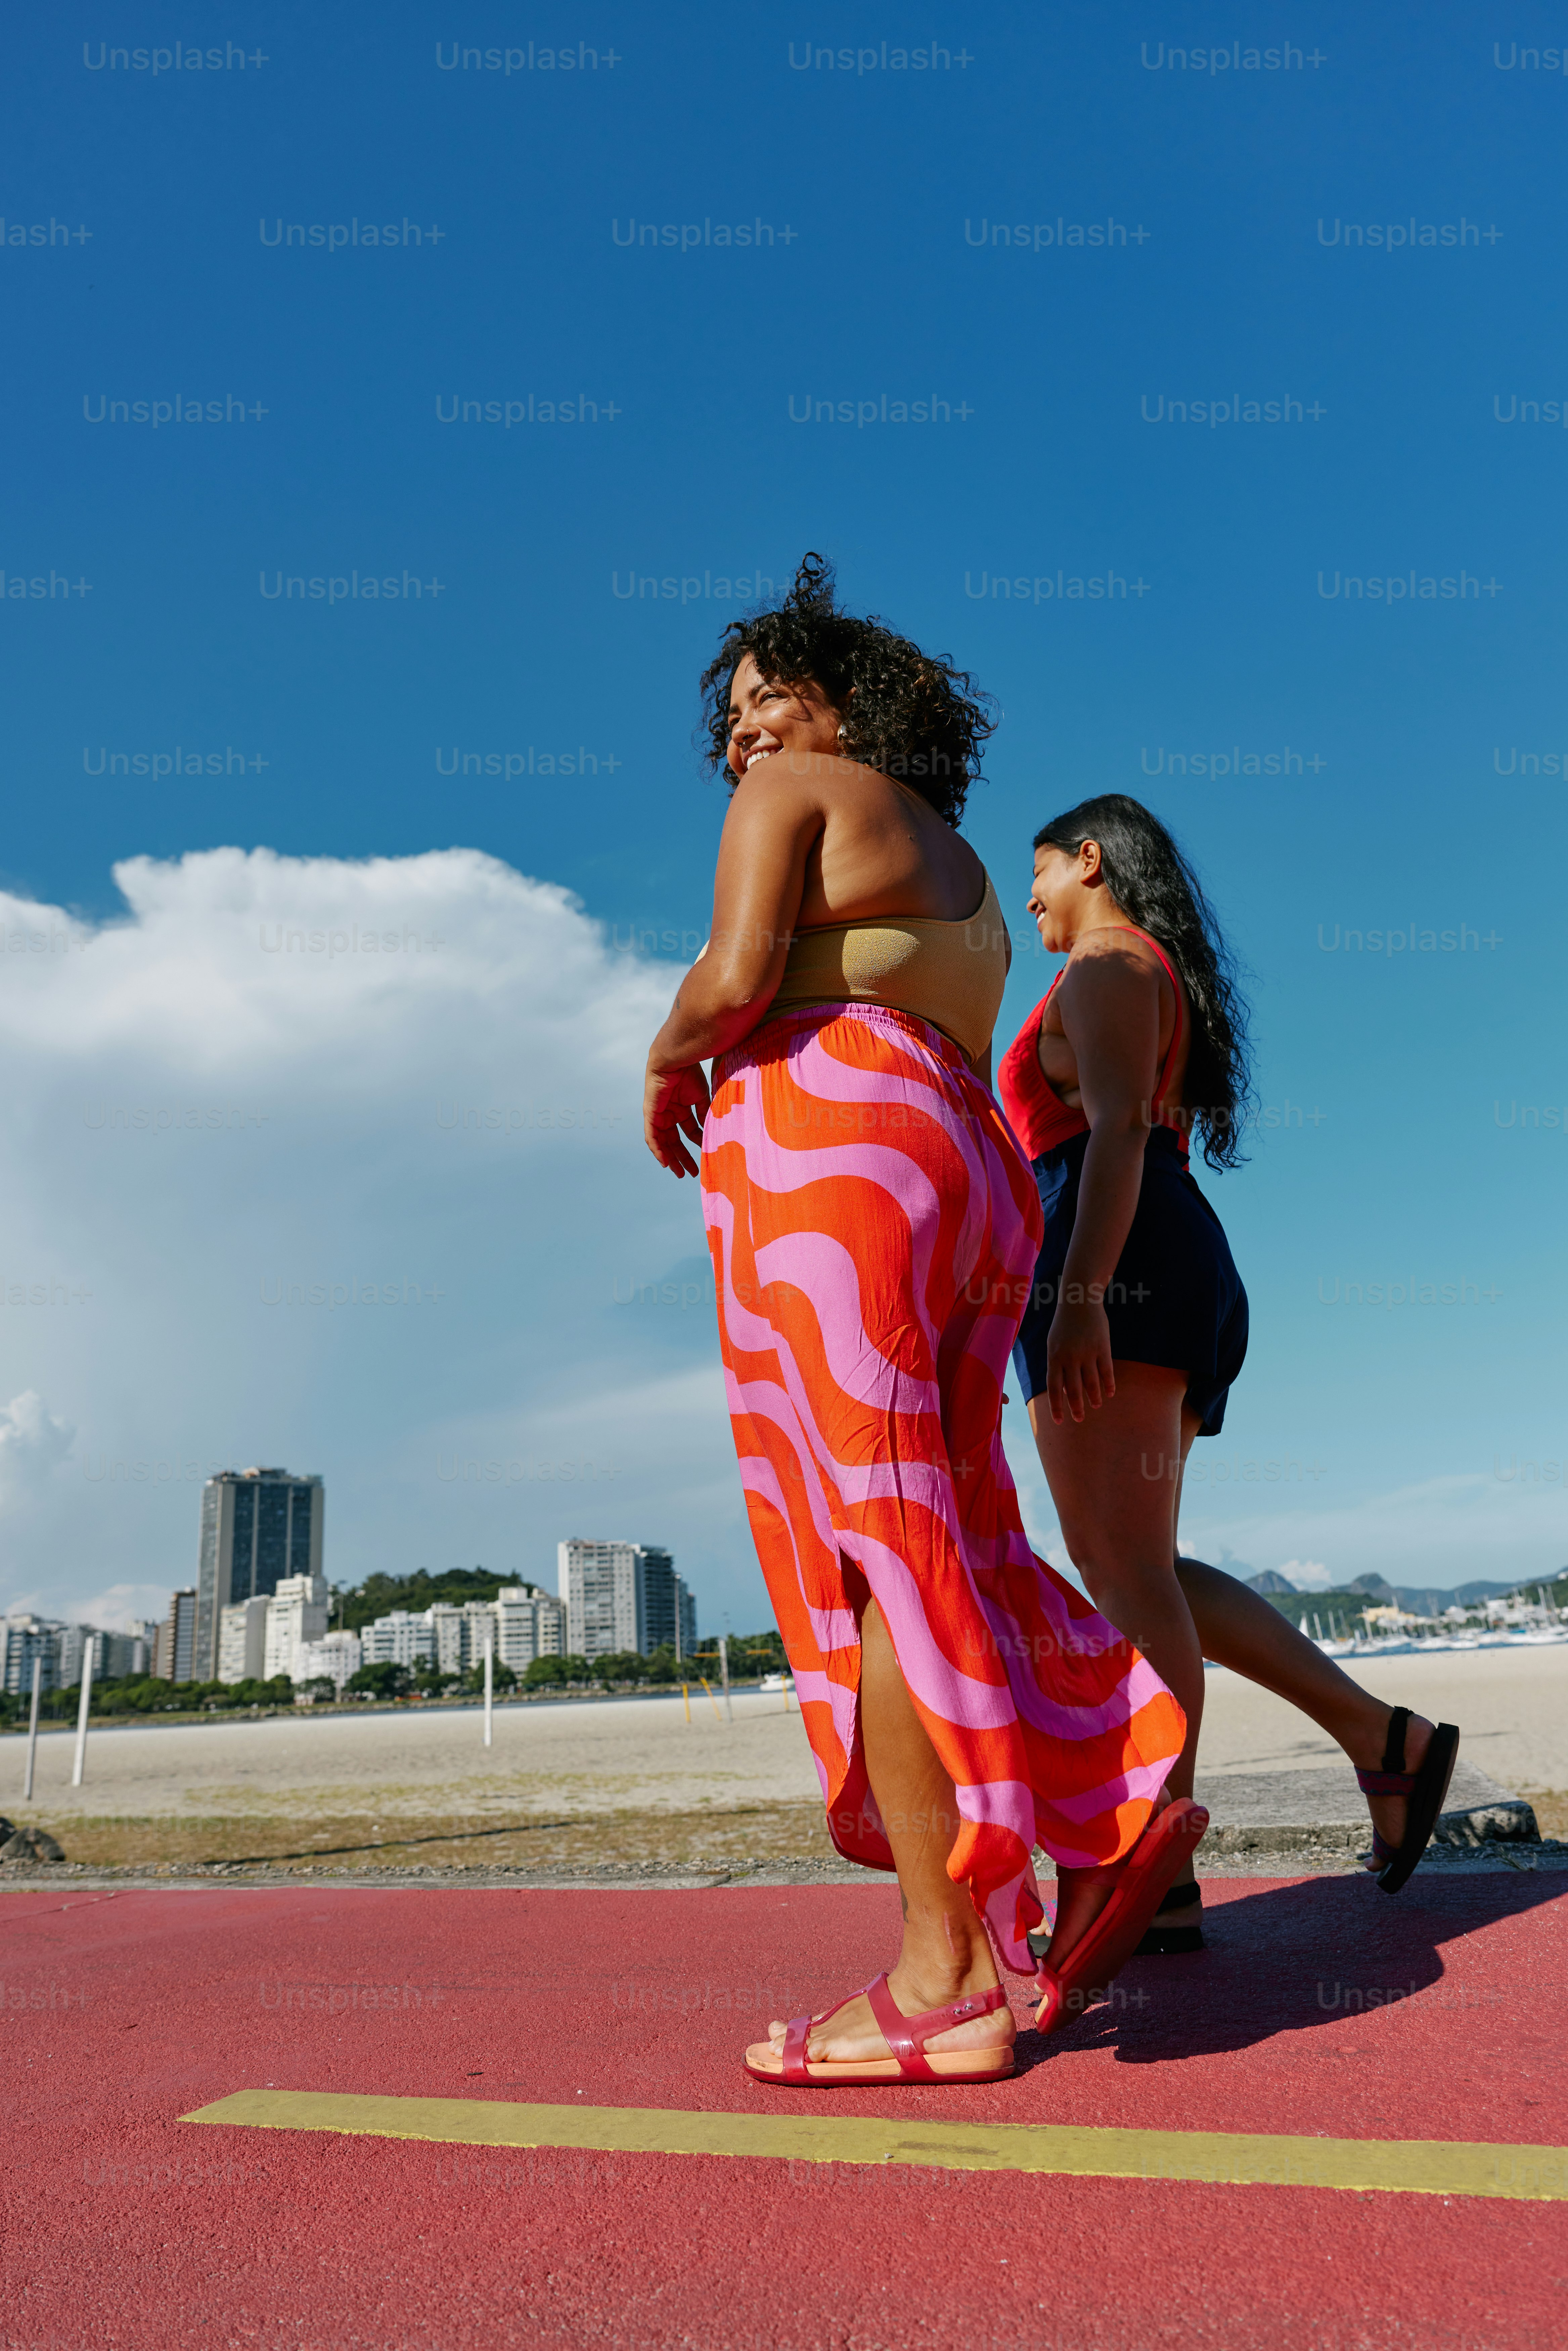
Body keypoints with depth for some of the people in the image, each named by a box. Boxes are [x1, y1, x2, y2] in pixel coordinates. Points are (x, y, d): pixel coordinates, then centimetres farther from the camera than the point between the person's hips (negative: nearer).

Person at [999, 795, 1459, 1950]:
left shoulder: (1106, 964, 1)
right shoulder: (1164, 986, 30)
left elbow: (1119, 1129, -16)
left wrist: (1078, 1296, -26)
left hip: (1117, 1269, -10)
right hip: (1174, 1277, 10)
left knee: (1122, 1564, -14)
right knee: (1140, 1568, 7)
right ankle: (1386, 1736, 7)